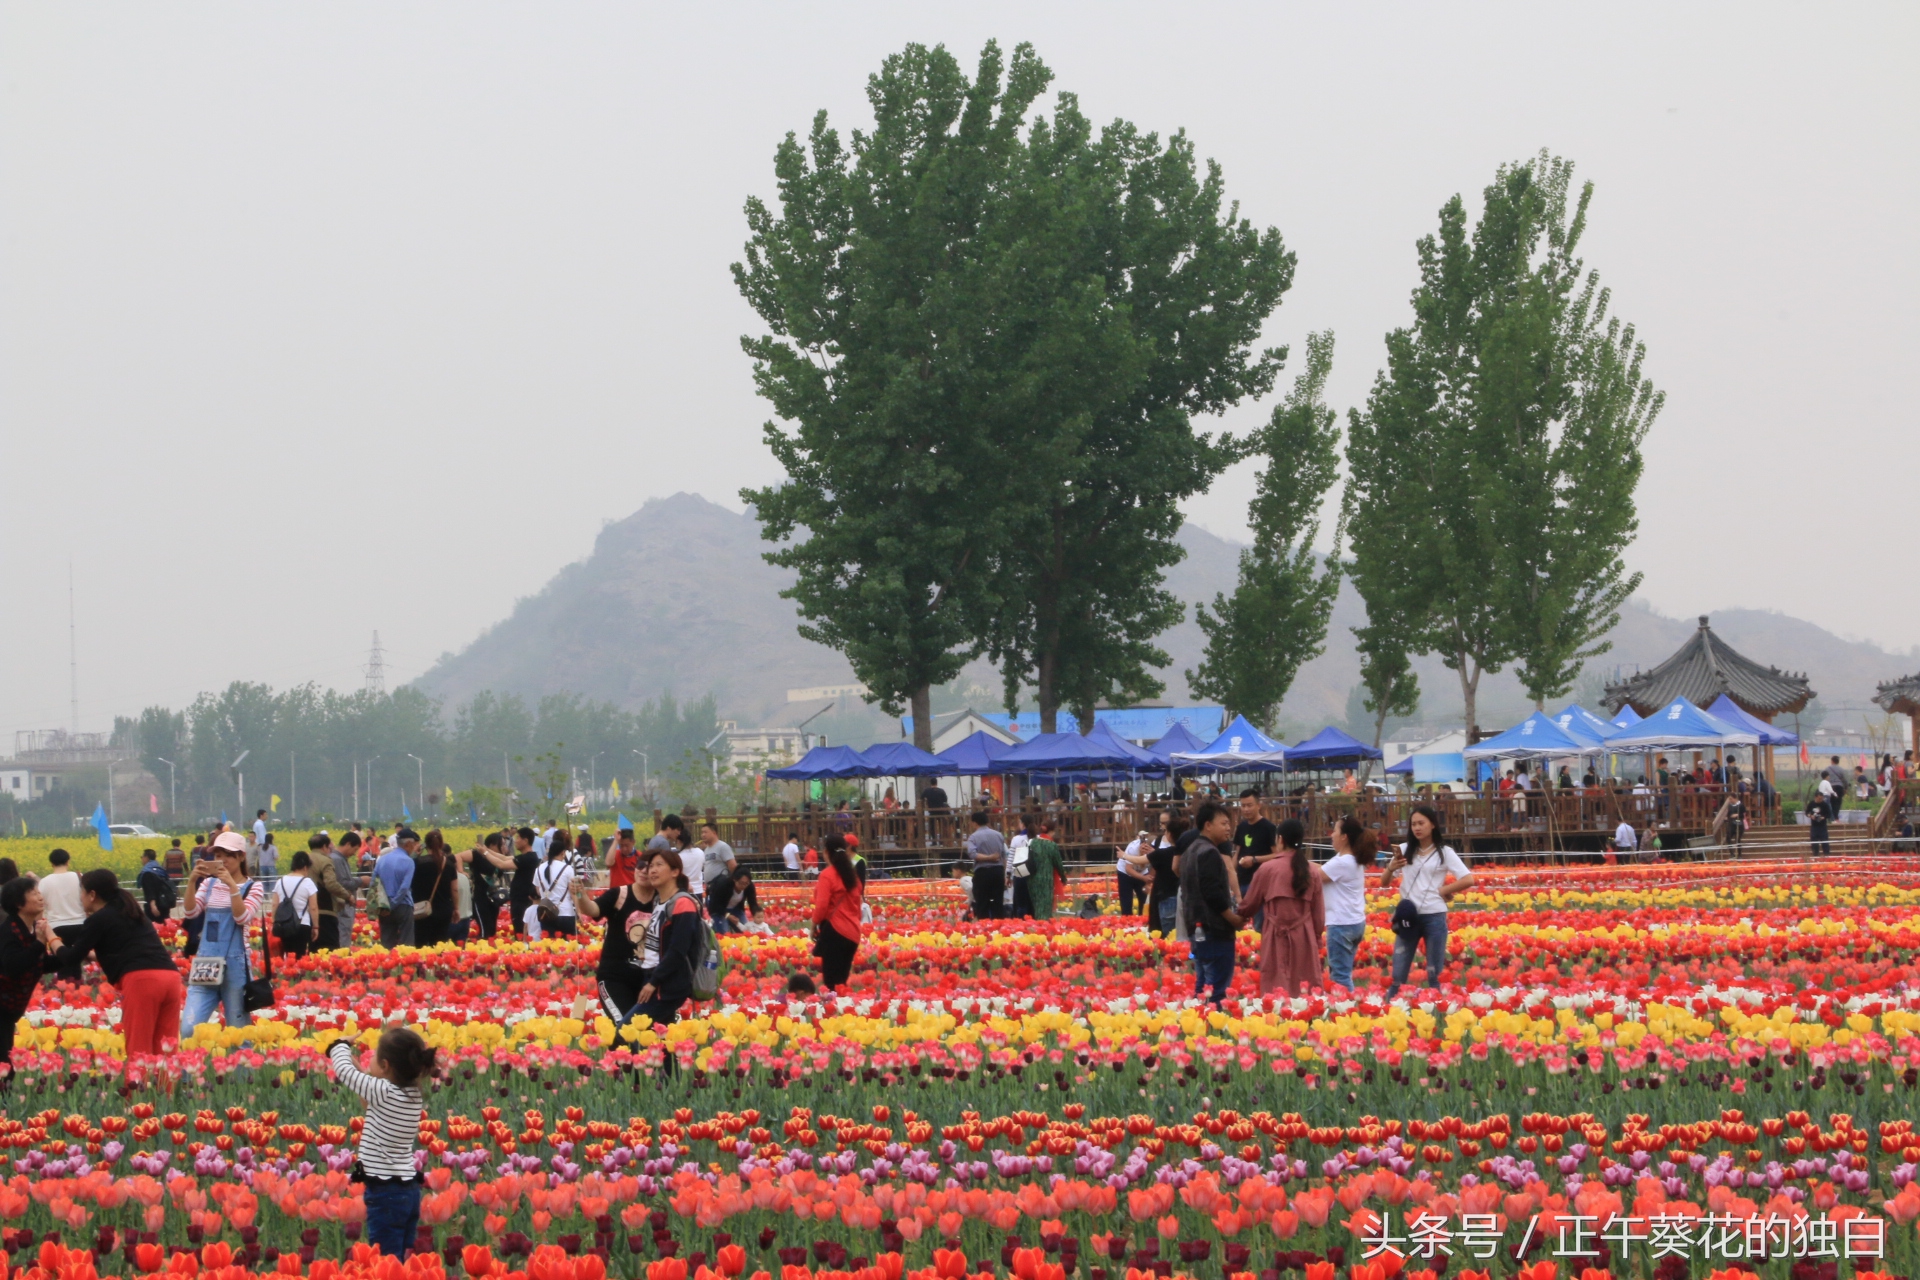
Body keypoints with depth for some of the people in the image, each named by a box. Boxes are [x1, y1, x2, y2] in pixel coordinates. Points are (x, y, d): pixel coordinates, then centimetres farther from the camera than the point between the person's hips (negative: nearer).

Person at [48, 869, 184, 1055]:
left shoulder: (99, 919, 7)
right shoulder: (131, 913, 28)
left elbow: (72, 958, 9)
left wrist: (51, 939, 26)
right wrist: (95, 954, 50)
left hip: (141, 979, -7)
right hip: (170, 976, 7)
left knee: (138, 1050, -3)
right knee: (164, 1050, 6)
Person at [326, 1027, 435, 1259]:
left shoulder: (384, 1093, -17)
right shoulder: (414, 1095, 4)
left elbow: (344, 1071, -7)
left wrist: (341, 1046, 13)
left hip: (386, 1194, -8)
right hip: (409, 1191, 8)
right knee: (404, 1263, 11)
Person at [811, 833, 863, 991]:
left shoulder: (827, 875, -11)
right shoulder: (852, 875, 11)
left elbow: (821, 906, -16)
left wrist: (815, 925, 0)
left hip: (834, 931, -7)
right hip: (852, 932, 7)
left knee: (831, 981, -6)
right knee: (841, 980, 14)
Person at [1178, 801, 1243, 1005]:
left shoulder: (1191, 851, 16)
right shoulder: (1209, 853, -15)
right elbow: (1214, 893, -22)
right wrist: (1234, 918, -12)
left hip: (1198, 928, 10)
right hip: (1215, 929, -10)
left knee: (1202, 986, 13)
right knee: (1218, 989, -10)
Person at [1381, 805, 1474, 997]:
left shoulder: (1444, 852, 1)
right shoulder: (1404, 850, 7)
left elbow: (1468, 880, -5)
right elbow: (1384, 883, 9)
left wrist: (1443, 890, -6)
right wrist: (1390, 868, -10)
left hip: (1434, 916, -2)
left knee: (1435, 974, 4)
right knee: (1398, 974, 1)